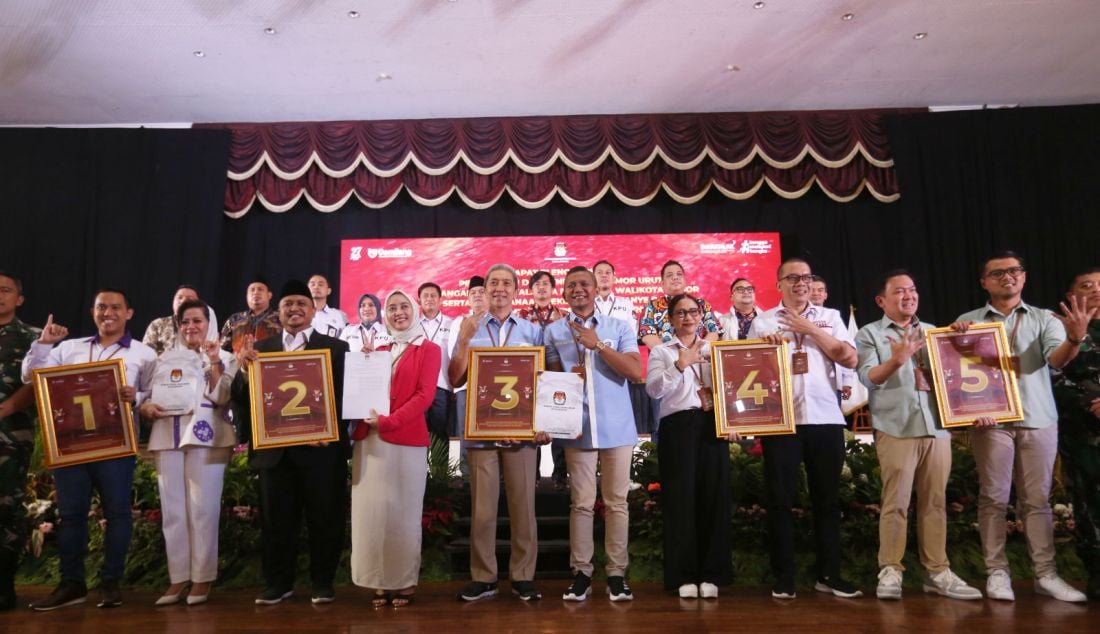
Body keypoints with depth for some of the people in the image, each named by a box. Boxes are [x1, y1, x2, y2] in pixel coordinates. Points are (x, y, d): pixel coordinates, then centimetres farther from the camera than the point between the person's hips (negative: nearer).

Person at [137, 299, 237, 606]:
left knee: (203, 510, -3)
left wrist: (214, 362, -14)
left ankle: (202, 578, 6)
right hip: (167, 438, 4)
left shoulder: (223, 357, 6)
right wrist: (145, 407, -5)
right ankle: (177, 578, 15)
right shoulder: (165, 358, 16)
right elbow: (148, 395, 17)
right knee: (172, 511, 6)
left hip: (205, 437, -4)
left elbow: (221, 397, -6)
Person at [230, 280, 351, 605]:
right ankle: (278, 583, 26)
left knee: (324, 518, 7)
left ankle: (322, 582, 21)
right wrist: (243, 369, -15)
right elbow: (241, 398, 4)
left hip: (321, 447, -2)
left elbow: (346, 395, -5)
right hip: (274, 449, 2)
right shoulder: (259, 349, 10)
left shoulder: (336, 347, 2)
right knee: (276, 520, 11)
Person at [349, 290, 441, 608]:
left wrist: (389, 420, -17)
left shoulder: (429, 349, 3)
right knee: (372, 511, 6)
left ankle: (405, 581, 14)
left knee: (403, 513, 2)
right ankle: (381, 581, 17)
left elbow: (425, 395, -9)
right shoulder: (378, 351, 18)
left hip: (406, 441, -4)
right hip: (369, 440, 5)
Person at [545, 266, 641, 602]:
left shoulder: (619, 327, 4)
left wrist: (597, 344, -13)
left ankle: (617, 573, 13)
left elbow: (636, 371, -6)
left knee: (617, 502, 4)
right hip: (577, 428, 0)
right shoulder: (553, 331, 7)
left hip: (617, 427, 0)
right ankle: (581, 572, 13)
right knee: (582, 502, 3)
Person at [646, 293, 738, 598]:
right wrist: (680, 364, -15)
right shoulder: (661, 352, 10)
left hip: (712, 425, 3)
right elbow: (654, 389, -6)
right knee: (680, 497, -3)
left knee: (714, 496, 0)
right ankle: (684, 576, 5)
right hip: (678, 425, -2)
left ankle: (711, 574, 10)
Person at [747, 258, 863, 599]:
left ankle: (829, 574, 19)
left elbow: (850, 359, 1)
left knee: (826, 497, 8)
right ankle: (784, 577, 10)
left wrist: (811, 330, -3)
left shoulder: (829, 317, 13)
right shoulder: (763, 321, 9)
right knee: (781, 497, 1)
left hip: (825, 418, 2)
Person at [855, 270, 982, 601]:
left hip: (937, 426, 5)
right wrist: (897, 359, -27)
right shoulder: (870, 334, 3)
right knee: (896, 502, -5)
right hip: (896, 429, -4)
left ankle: (937, 572, 14)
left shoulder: (933, 332, 18)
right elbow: (868, 377, -10)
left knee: (935, 501, 7)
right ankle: (890, 571, 2)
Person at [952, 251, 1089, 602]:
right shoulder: (968, 321, 8)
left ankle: (1045, 573, 12)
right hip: (990, 420, -1)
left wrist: (1075, 339, -28)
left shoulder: (1044, 318, 9)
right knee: (994, 497, 1)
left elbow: (1057, 359, -8)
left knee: (1037, 498, 5)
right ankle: (997, 572, 7)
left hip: (1038, 419, 1)